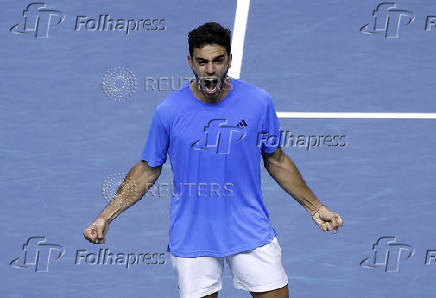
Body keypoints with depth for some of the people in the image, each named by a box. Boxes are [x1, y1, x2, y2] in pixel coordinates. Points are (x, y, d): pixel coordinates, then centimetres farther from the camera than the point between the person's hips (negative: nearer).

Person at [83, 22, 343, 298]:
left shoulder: (259, 102, -5)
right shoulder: (168, 111, -8)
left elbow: (276, 161, 9)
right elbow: (148, 170, 3)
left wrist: (315, 207, 10)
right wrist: (106, 217, -3)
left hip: (251, 231, 1)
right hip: (191, 239, -1)